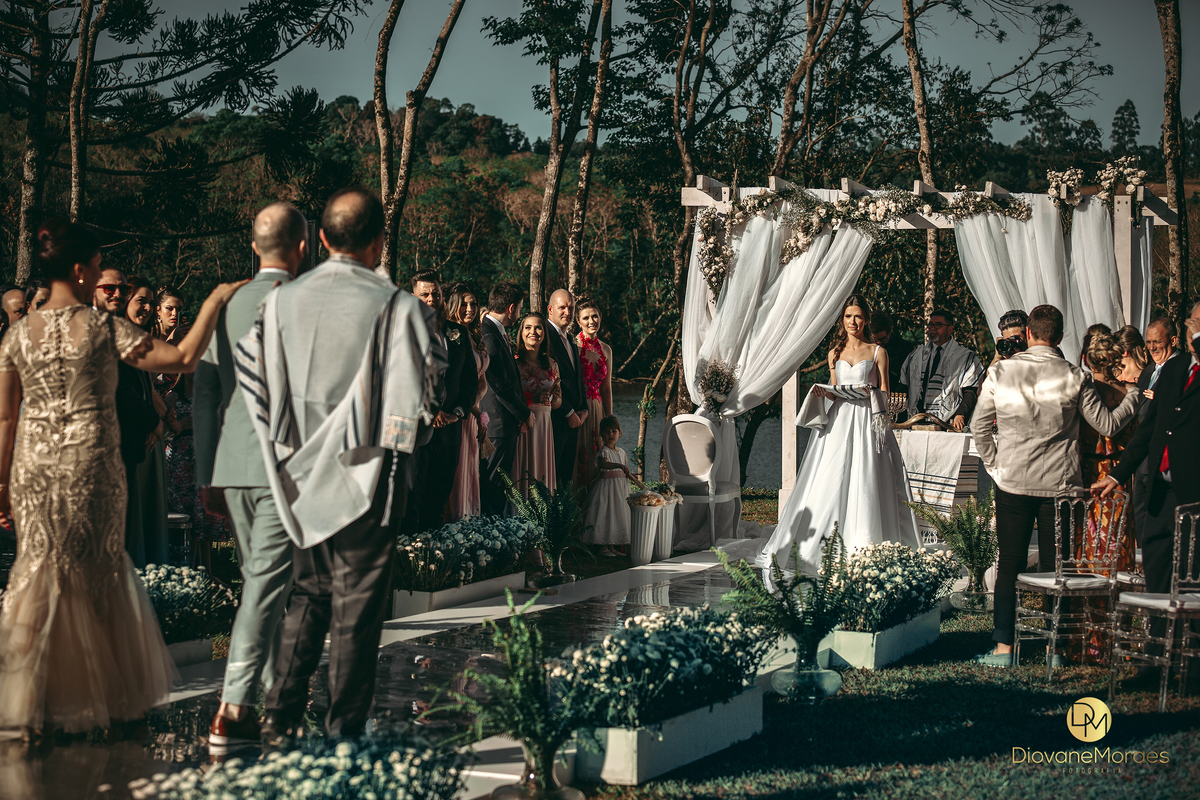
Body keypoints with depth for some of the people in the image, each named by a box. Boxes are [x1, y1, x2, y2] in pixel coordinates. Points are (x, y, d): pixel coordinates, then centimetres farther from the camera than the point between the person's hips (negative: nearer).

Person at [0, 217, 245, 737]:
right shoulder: (103, 328, -9)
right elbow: (184, 358, -14)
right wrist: (216, 299, -6)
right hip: (90, 464, -3)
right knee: (94, 570, 11)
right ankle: (98, 691, 22)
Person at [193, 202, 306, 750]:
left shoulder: (225, 304, 9)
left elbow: (204, 399, 10)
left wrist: (207, 477, 16)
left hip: (231, 467, 6)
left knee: (259, 581, 18)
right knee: (265, 586, -5)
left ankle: (272, 694, 28)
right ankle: (232, 713, -8)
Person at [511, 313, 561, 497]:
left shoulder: (551, 365, 13)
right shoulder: (513, 361, -2)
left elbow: (557, 403, 18)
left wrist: (552, 397, -3)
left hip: (544, 426, 5)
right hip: (518, 425, -4)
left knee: (542, 474, 5)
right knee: (520, 473, -6)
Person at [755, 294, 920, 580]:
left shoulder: (878, 352, 5)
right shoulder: (835, 353, 15)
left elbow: (884, 394, 5)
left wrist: (871, 395, -14)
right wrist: (822, 393, -1)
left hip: (867, 422, -3)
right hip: (838, 421, 3)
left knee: (866, 483, -8)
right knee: (831, 481, -3)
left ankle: (864, 549, -5)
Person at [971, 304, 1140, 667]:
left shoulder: (1000, 372, -3)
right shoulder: (1074, 377, -5)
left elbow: (979, 426, 2)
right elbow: (1106, 425, 3)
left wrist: (994, 465, 14)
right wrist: (1134, 395, 17)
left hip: (1013, 483, 0)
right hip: (1060, 484, 0)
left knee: (1009, 565, 7)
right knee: (1054, 566, 8)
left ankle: (1004, 647, 6)